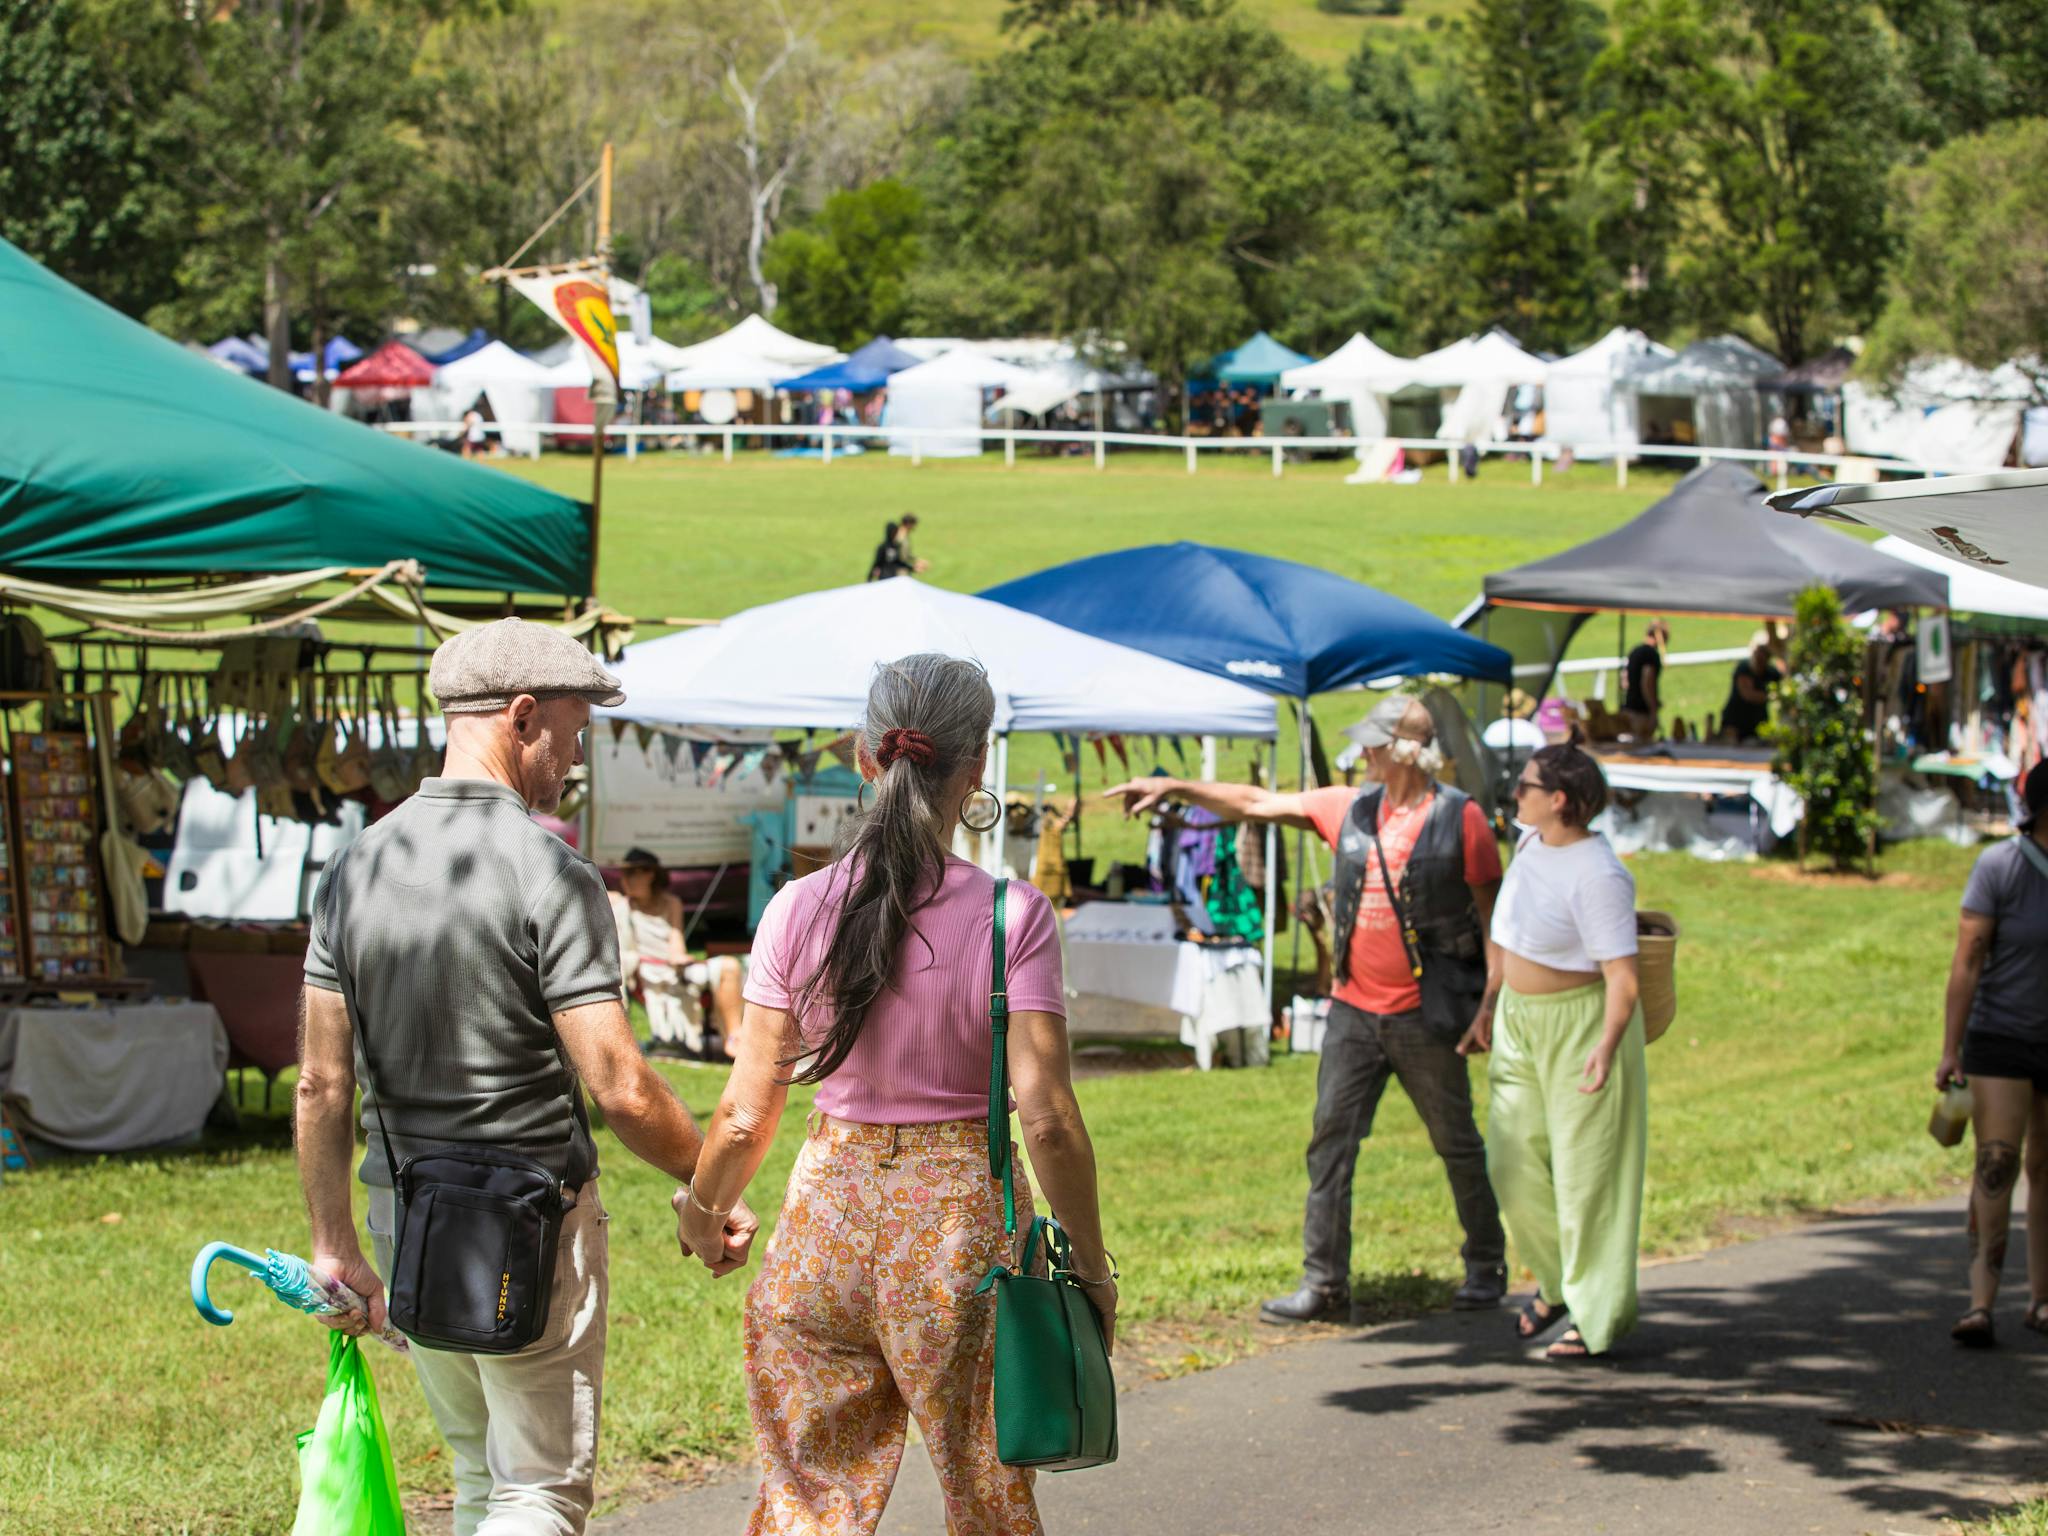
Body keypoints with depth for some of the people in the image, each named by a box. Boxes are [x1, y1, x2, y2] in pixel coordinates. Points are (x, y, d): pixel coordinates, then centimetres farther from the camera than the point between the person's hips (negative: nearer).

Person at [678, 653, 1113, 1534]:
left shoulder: (799, 910, -5)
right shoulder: (1011, 916, -11)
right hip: (964, 1214, -2)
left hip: (827, 1211, 2)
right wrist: (1091, 1267, -2)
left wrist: (703, 1211, 17)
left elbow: (746, 1113, -2)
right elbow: (1047, 1118, -13)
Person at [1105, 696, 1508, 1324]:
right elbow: (1256, 803, 12)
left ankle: (1486, 1269, 25)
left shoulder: (1460, 818, -6)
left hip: (1425, 1015, -4)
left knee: (1457, 1144, 8)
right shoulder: (1351, 808, 7)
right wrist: (1175, 788, 7)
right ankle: (1324, 1283, 1)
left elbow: (1492, 910, -3)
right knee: (1331, 1142, -1)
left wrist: (1492, 995, -10)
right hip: (1354, 1011, 5)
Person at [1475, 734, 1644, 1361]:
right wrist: (1491, 1011, 24)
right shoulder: (1532, 844, 6)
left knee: (1586, 1170, 0)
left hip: (1580, 1026, -8)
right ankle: (1557, 1280, 29)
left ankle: (1598, 1314, 11)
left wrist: (1607, 1046, -38)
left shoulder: (1598, 876, -21)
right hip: (1521, 1025, 8)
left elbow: (1623, 976, -25)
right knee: (1512, 1163, 8)